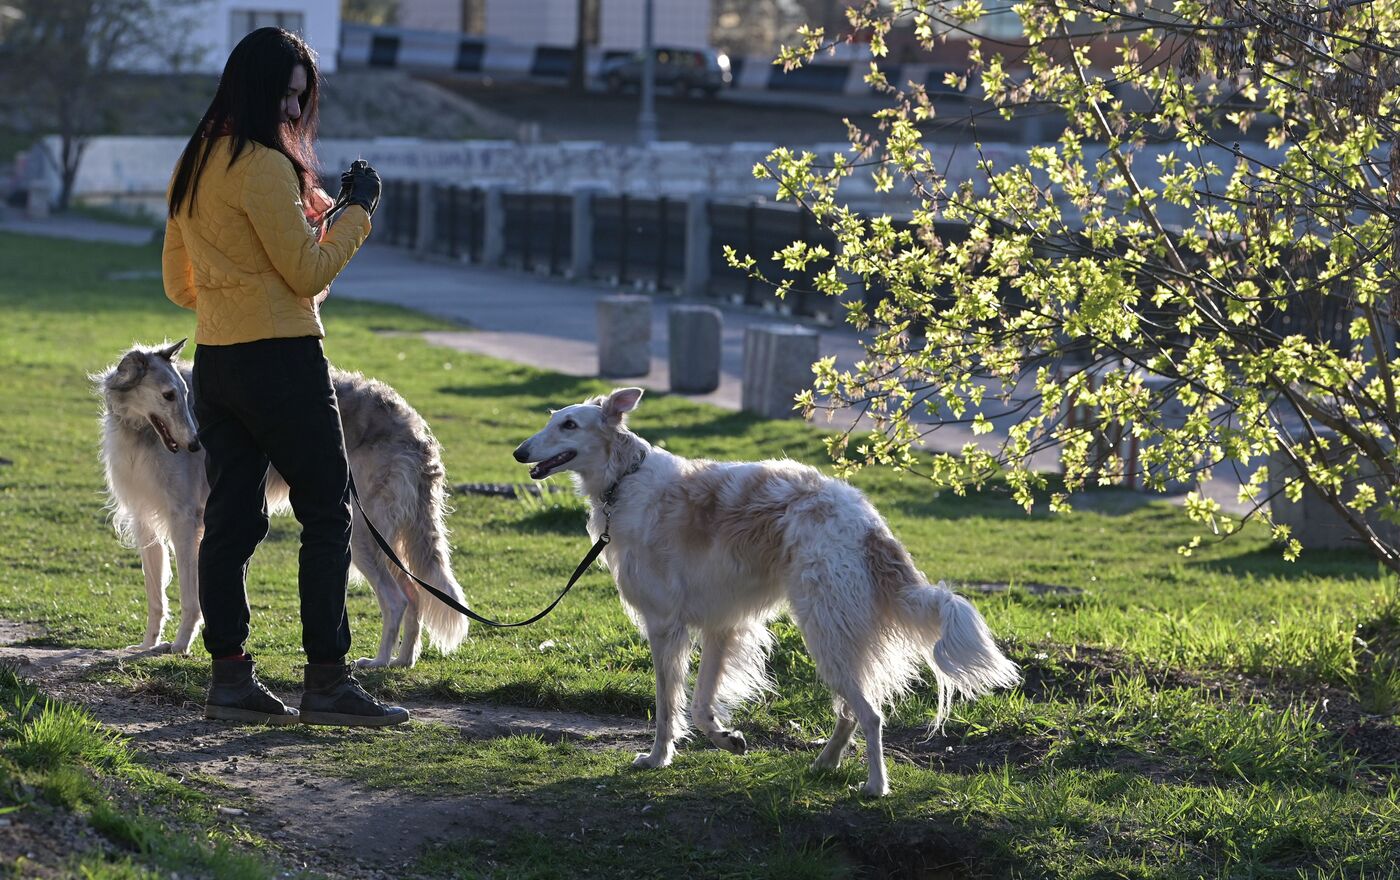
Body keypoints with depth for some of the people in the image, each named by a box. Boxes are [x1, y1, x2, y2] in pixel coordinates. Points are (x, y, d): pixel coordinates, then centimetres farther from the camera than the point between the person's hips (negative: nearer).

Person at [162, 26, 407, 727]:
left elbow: (178, 284, 20)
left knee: (231, 517, 8)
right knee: (327, 513, -3)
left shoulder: (192, 168, 14)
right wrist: (359, 209, -4)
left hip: (214, 362, 9)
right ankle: (327, 681, -5)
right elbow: (309, 272, -13)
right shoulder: (263, 166, -14)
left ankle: (229, 677, 8)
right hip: (281, 360, -9)